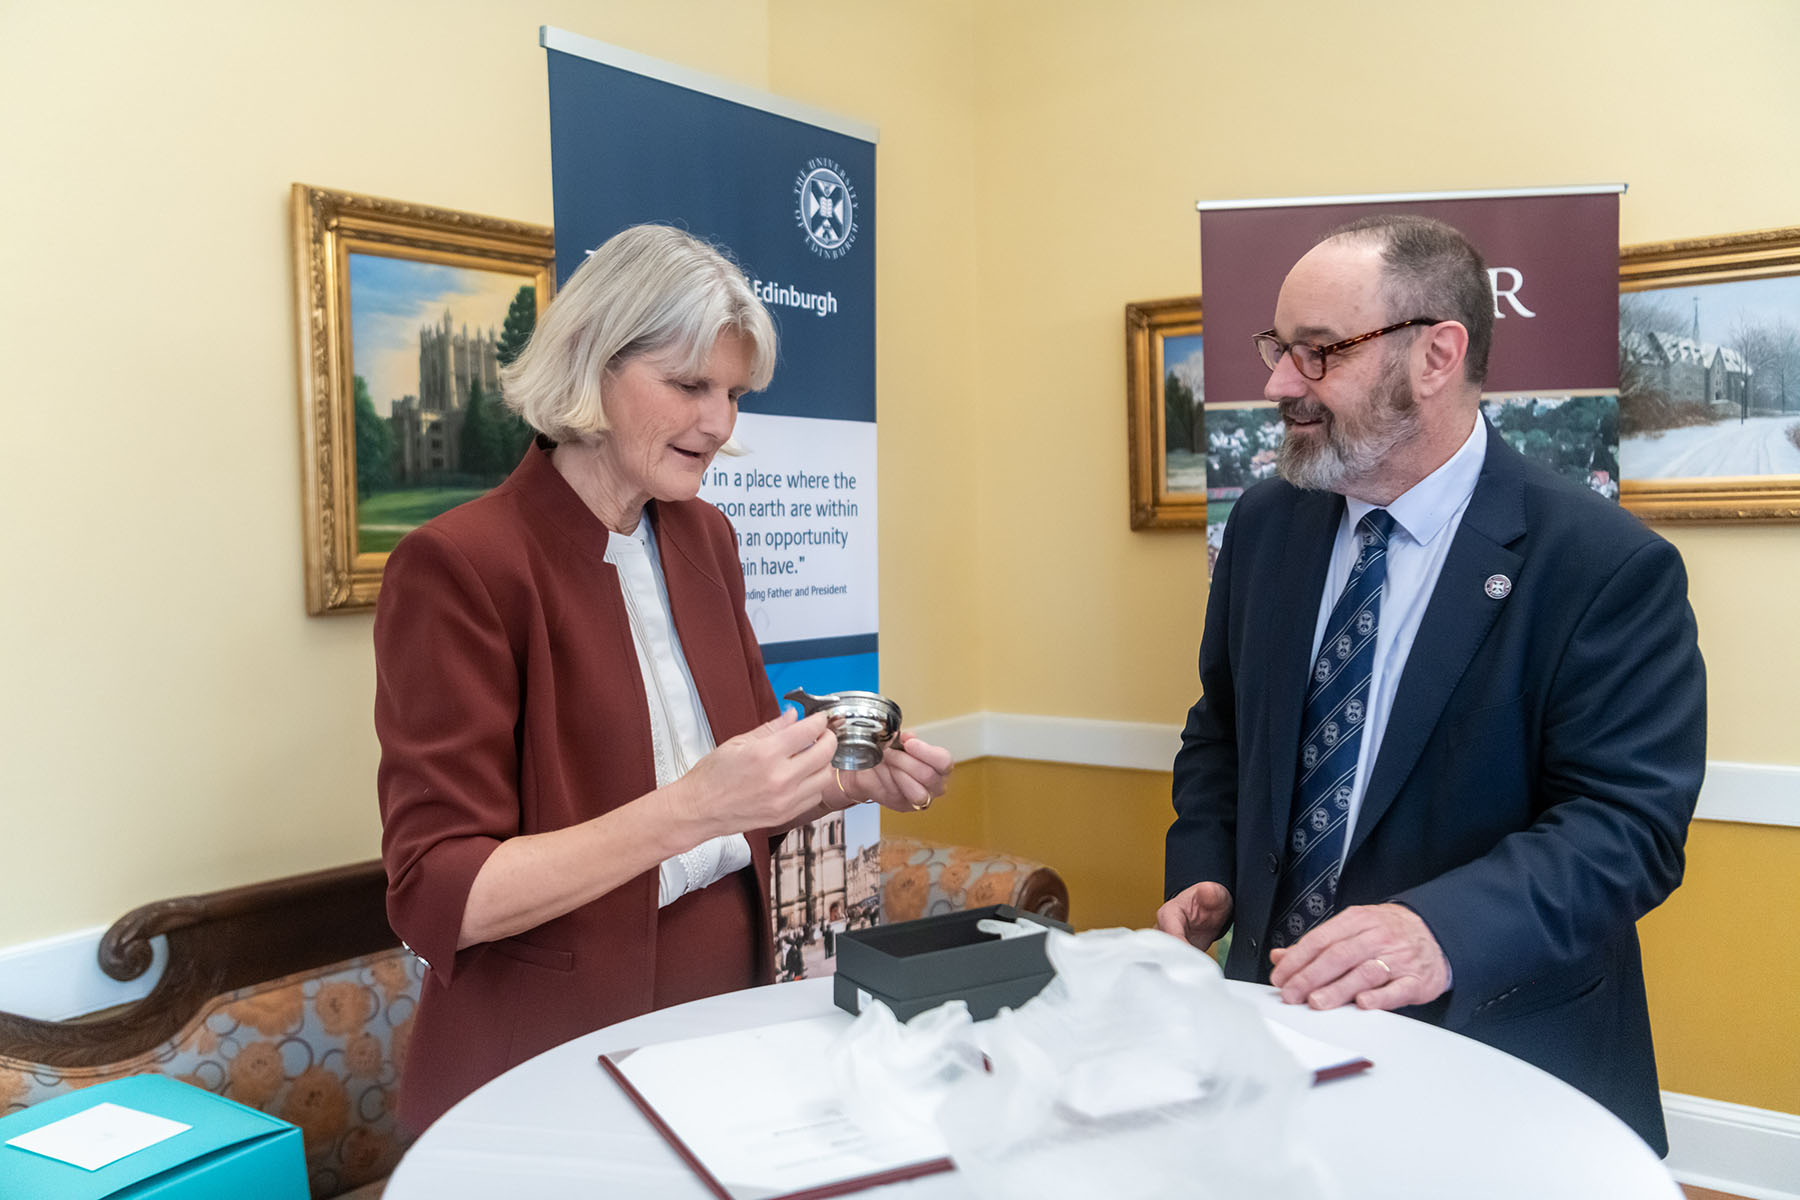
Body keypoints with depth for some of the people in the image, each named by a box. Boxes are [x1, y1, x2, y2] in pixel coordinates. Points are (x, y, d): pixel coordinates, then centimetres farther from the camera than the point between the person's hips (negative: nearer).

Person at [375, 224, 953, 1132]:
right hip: (546, 1061, -5)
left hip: (727, 1003, 5)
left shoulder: (704, 538, 4)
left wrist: (857, 782, -7)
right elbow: (437, 899, -20)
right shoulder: (458, 565, -16)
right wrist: (688, 809, -30)